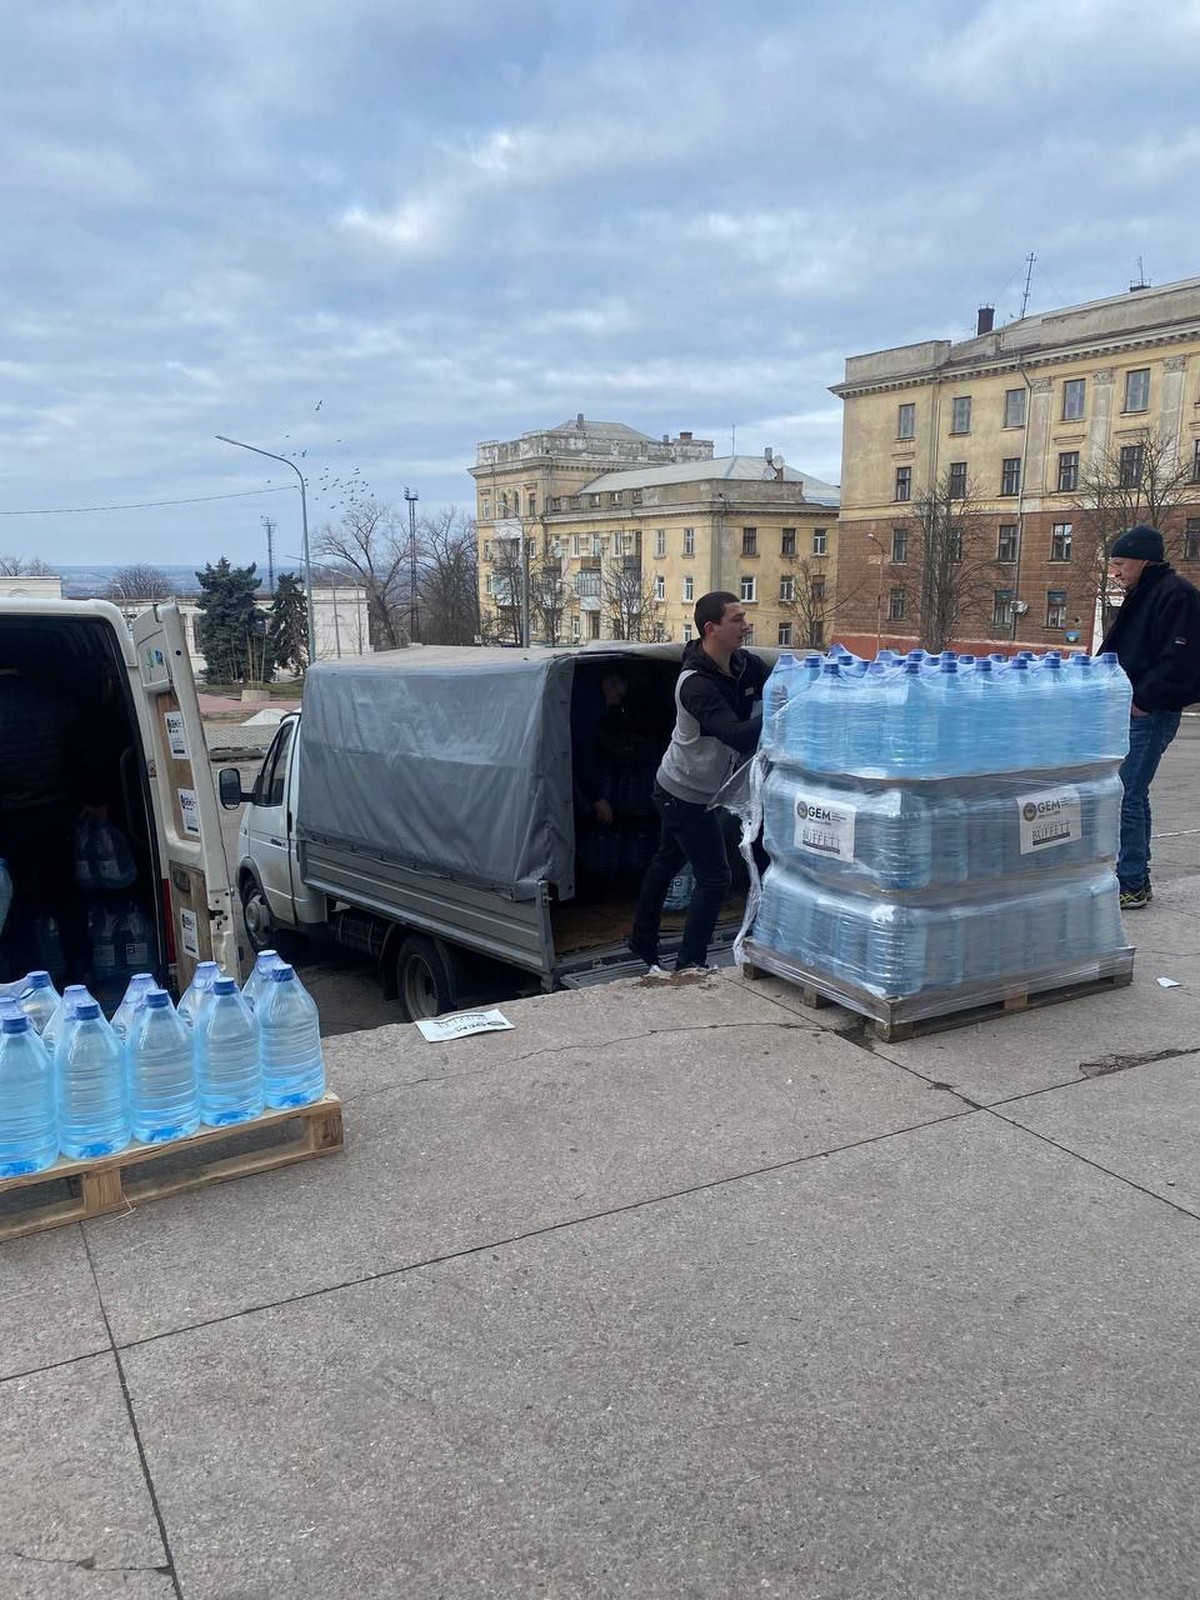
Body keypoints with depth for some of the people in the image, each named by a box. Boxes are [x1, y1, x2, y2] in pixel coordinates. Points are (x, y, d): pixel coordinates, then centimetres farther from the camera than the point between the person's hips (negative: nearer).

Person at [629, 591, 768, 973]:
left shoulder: (743, 665, -7)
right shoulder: (697, 684, -31)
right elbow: (739, 737, -41)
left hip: (679, 788, 9)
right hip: (686, 795, -9)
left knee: (667, 860, 23)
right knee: (714, 878, -4)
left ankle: (643, 941, 41)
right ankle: (689, 966, 5)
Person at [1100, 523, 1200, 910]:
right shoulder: (1140, 596, 18)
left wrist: (1143, 700, -21)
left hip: (1151, 715, -10)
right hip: (1129, 710, 10)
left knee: (1126, 797, -10)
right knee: (1133, 795, 14)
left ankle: (1132, 885, -4)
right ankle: (1136, 880, 23)